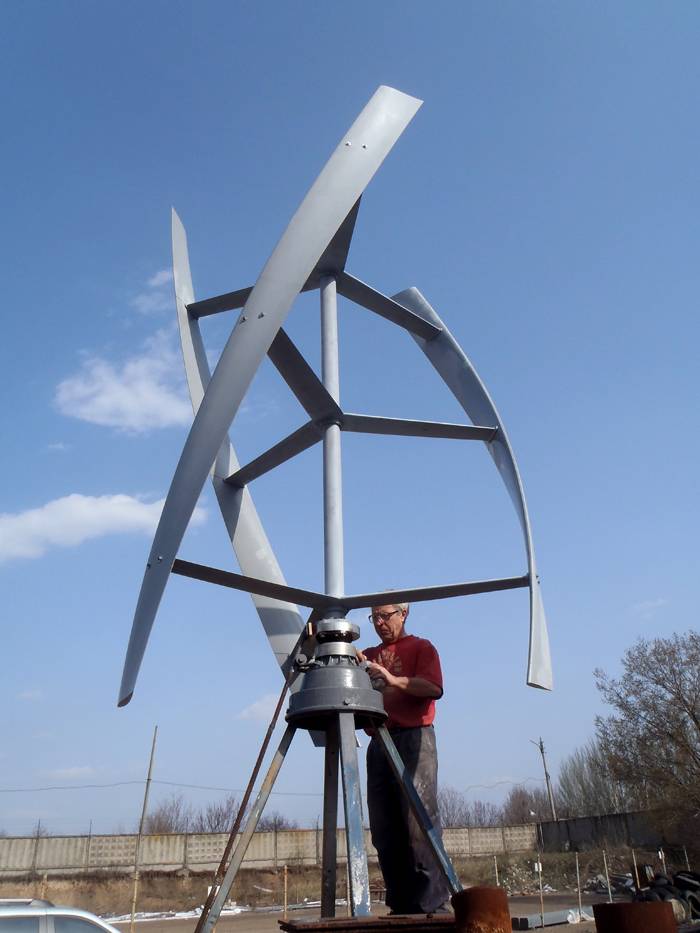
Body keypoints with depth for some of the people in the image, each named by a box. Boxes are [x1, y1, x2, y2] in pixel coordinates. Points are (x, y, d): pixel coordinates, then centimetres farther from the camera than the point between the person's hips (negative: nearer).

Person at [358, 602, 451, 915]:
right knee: (384, 830, 5)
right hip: (379, 743, 6)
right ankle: (402, 905, 13)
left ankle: (433, 903, -4)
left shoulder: (421, 647, 7)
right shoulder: (370, 654, 22)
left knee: (419, 822, -10)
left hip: (413, 739, -5)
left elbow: (434, 688, -9)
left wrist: (394, 679, -20)